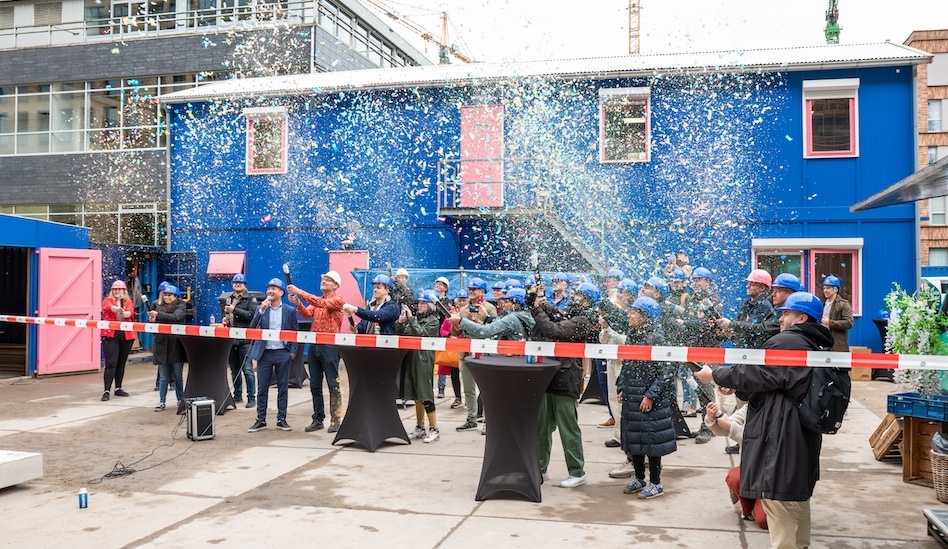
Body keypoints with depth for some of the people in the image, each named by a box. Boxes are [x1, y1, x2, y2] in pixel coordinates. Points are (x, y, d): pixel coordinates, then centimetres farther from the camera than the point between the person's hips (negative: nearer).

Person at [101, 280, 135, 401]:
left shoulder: (128, 302, 11)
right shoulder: (107, 300, 4)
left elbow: (131, 312, -11)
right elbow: (109, 307, -20)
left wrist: (125, 313, -35)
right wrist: (118, 309, -42)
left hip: (126, 336, 3)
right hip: (110, 336, -3)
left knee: (121, 363, 12)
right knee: (111, 363, -10)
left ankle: (118, 388, 22)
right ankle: (107, 391, -9)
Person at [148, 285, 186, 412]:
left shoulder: (180, 306, -1)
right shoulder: (159, 307, 12)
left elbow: (175, 317, -20)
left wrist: (158, 315, -28)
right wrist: (151, 320, -11)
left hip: (176, 345, -3)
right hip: (162, 345, 3)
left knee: (178, 376, 6)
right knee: (164, 377, 7)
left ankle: (180, 400, 17)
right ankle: (161, 402, 11)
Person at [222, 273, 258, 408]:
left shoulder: (251, 299, -1)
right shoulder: (228, 299, 18)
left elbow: (252, 315, -15)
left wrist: (235, 310, -17)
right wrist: (225, 320, 9)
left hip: (245, 339, -6)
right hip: (231, 339, 6)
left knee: (247, 369, -9)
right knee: (234, 370, 13)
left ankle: (251, 397, -4)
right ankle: (237, 395, 23)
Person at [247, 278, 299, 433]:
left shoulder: (290, 310, 3)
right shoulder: (261, 308, 7)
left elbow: (295, 332, 4)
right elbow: (252, 328, -4)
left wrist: (293, 351, -5)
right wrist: (261, 310, -14)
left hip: (283, 353, -1)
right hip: (265, 353, 1)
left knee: (283, 388, 5)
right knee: (262, 389, 4)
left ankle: (281, 420, 14)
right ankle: (261, 420, 13)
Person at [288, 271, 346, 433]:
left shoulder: (338, 300, -3)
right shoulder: (316, 301, 17)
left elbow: (322, 303, -21)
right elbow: (306, 313, 1)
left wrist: (300, 292, -24)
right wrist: (297, 303, -19)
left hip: (330, 346, -7)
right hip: (314, 345, 7)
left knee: (333, 385, -2)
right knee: (315, 385, 9)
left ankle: (335, 420, 4)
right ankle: (318, 419, 17)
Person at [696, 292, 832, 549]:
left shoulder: (785, 342, -12)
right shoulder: (817, 346, 17)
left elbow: (756, 375, -14)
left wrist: (716, 375, -2)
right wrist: (737, 386, 17)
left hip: (780, 434, -10)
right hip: (803, 432, 10)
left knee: (778, 497, -5)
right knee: (797, 495, 19)